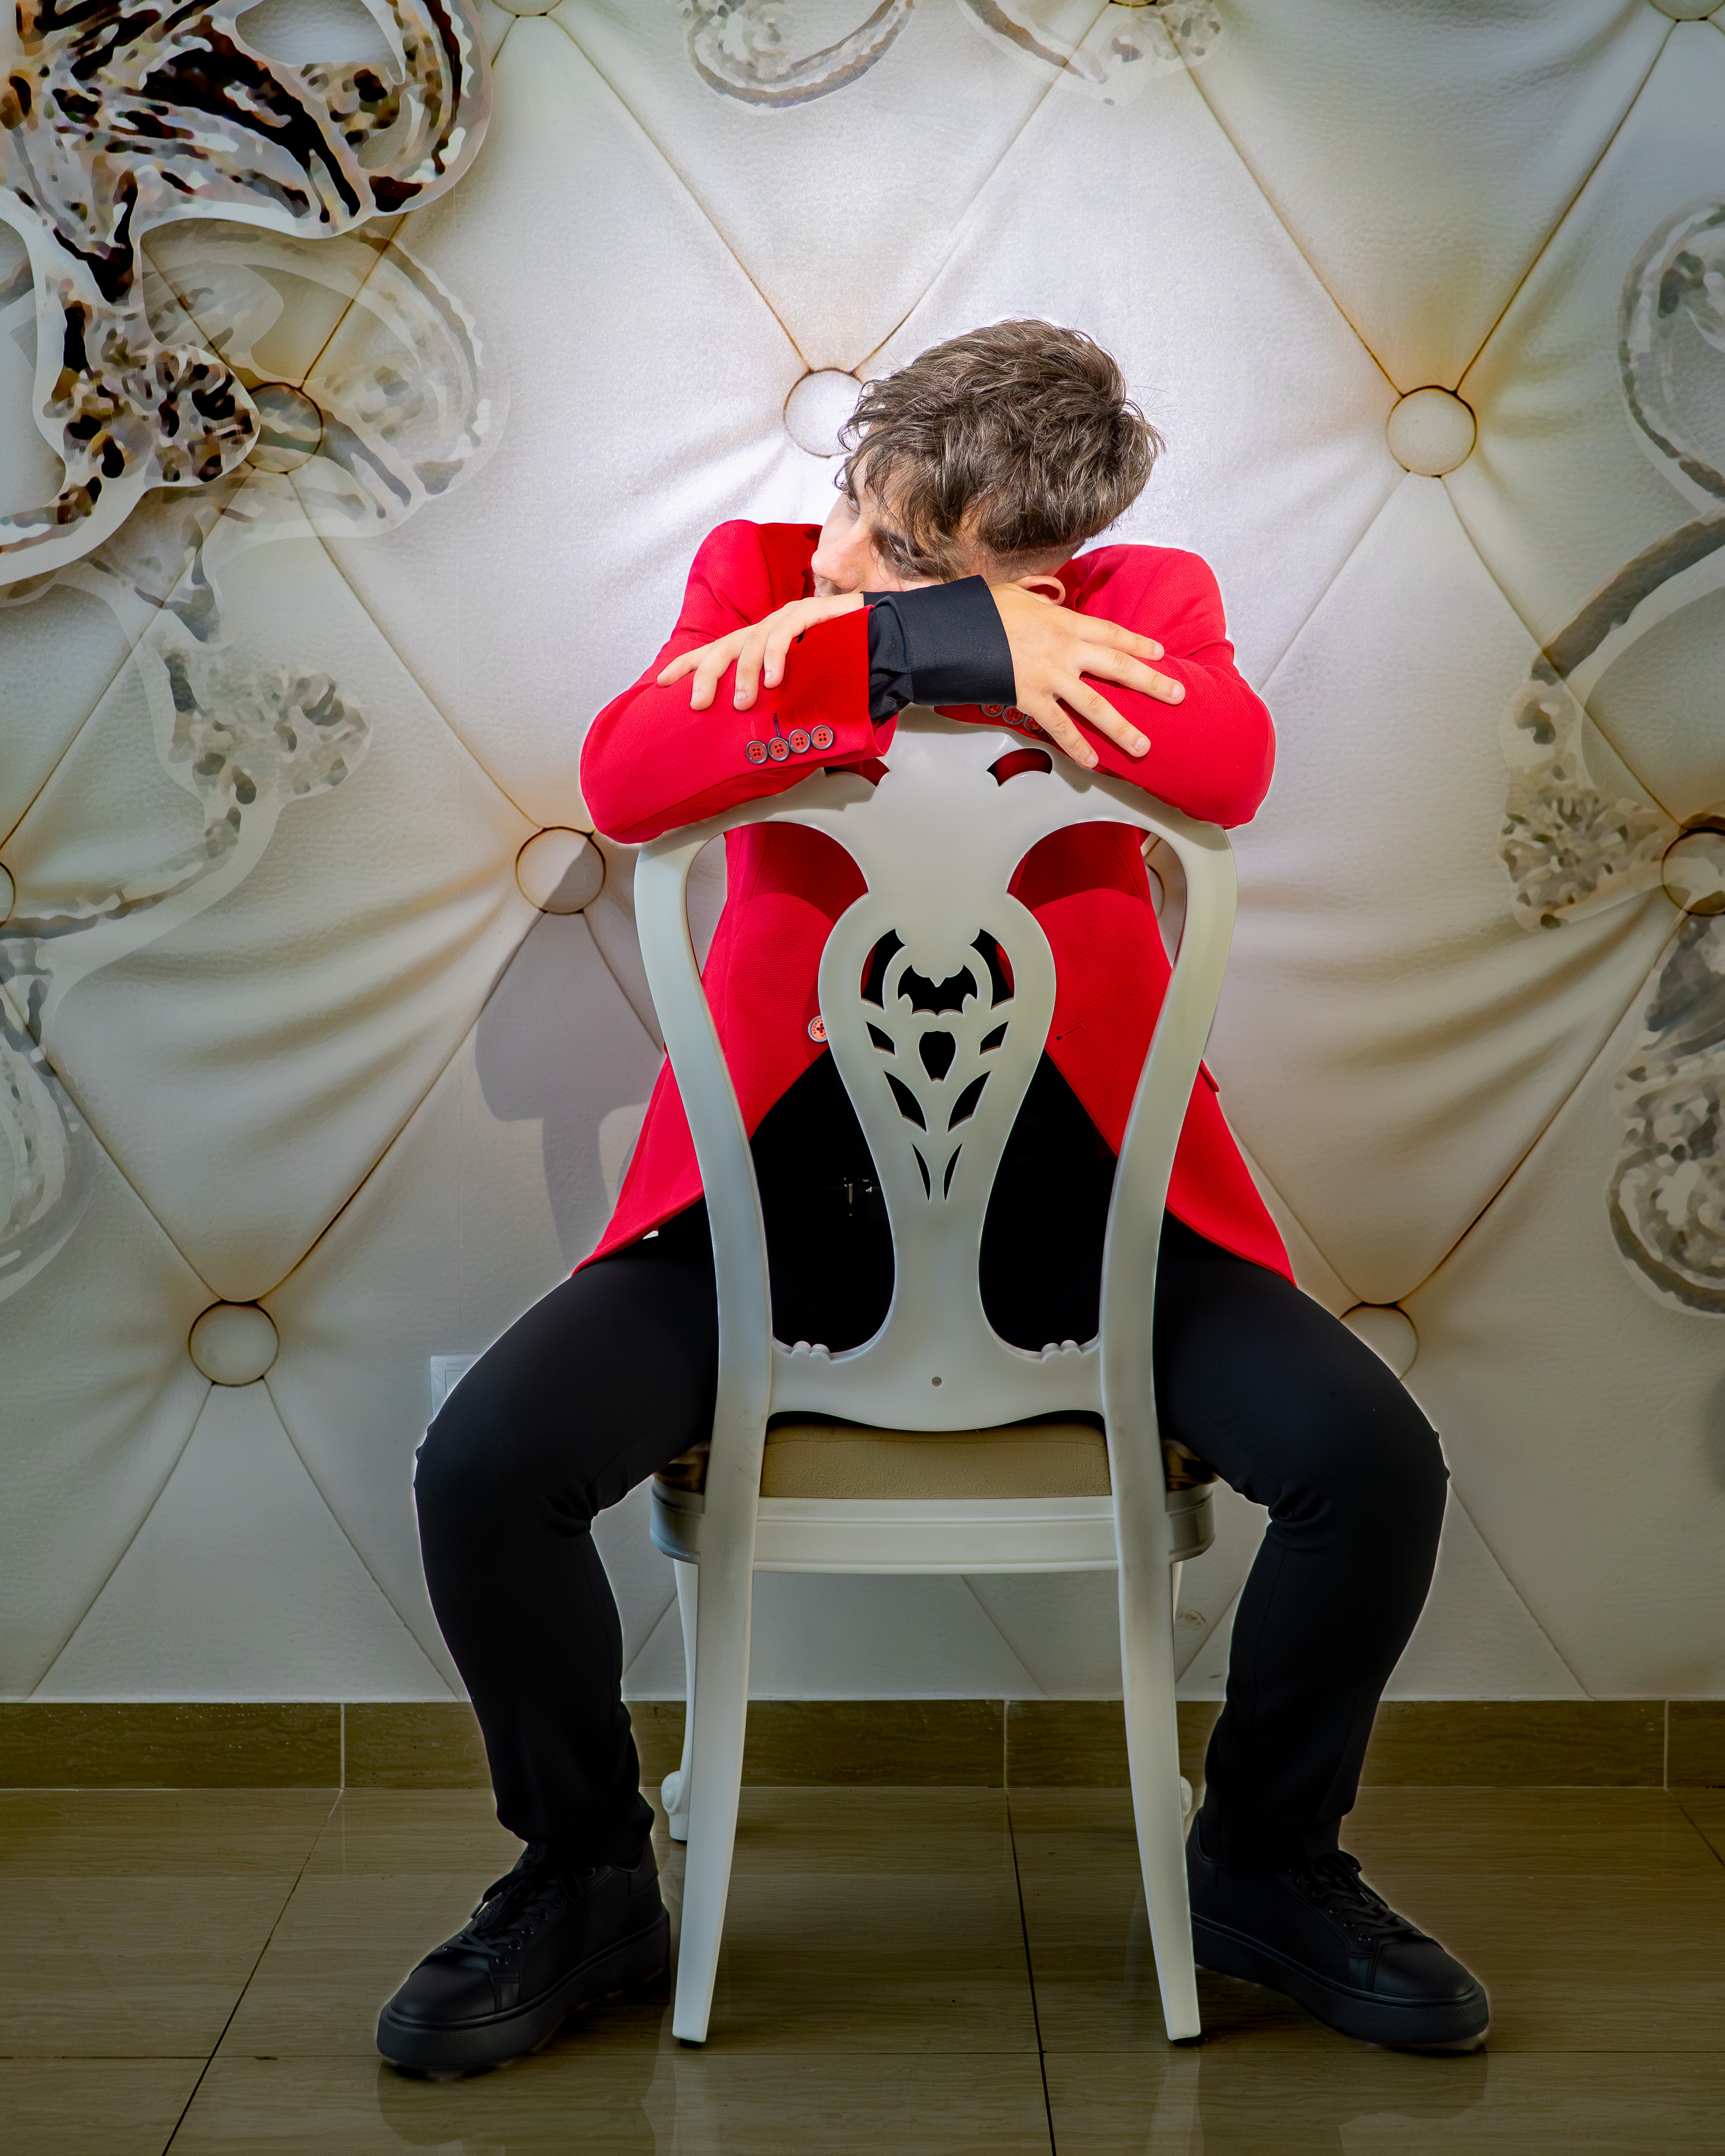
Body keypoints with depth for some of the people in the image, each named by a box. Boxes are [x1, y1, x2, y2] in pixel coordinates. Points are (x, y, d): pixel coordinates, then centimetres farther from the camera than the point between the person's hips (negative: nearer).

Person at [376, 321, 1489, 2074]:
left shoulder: (1141, 597, 3)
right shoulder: (759, 568, 3)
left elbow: (1227, 764, -21)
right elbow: (624, 783, -17)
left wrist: (885, 641, -23)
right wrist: (942, 650, -26)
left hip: (1068, 1171, 0)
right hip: (785, 1163, 0)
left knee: (1374, 1463, -19)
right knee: (484, 1468, -20)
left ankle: (1265, 1863, 12)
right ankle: (587, 1881, 10)